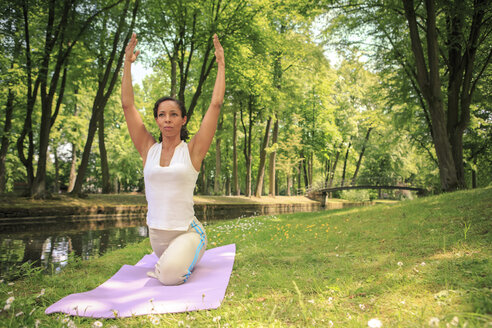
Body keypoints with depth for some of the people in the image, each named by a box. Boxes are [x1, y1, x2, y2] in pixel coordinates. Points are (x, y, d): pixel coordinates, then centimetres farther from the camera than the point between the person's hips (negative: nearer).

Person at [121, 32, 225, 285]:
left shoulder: (192, 150, -8)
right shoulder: (149, 149, 1)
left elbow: (216, 104, -10)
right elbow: (127, 104, 1)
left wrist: (221, 65, -5)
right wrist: (127, 64, 2)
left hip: (186, 232, -4)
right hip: (156, 234, 5)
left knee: (170, 275, -27)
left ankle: (192, 254, 5)